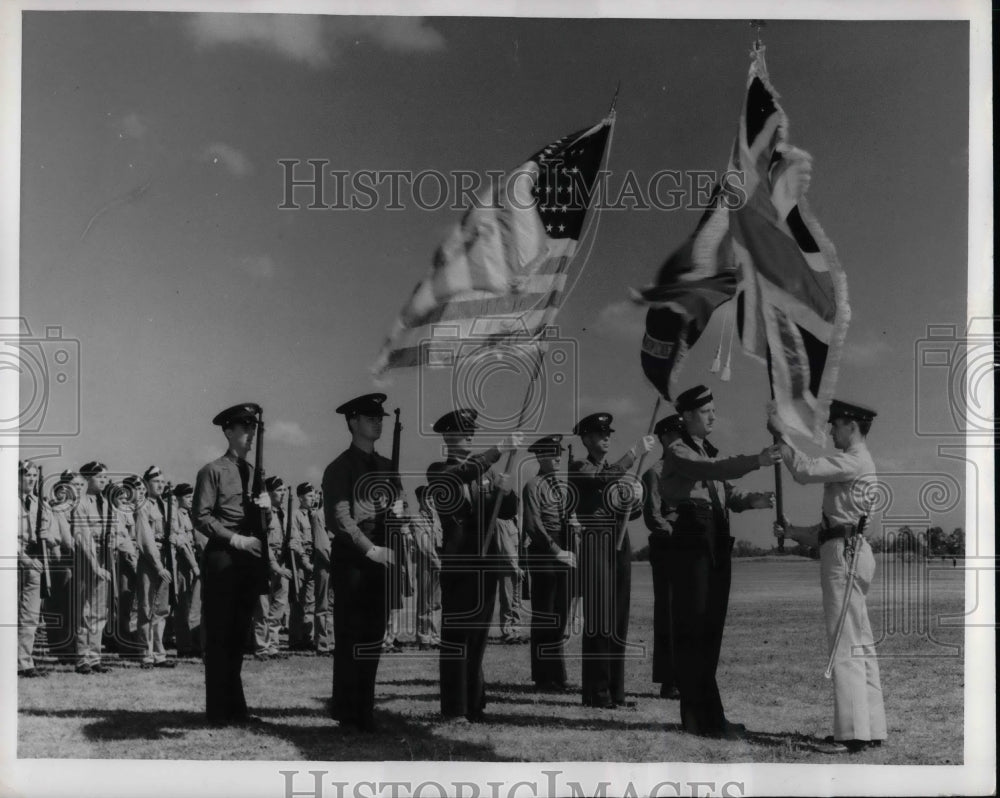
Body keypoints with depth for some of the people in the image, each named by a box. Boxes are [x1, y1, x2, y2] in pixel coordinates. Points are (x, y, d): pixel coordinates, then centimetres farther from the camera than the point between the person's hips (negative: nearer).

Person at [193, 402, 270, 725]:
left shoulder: (254, 472, 17)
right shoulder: (212, 471, -3)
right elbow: (201, 517, -9)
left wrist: (267, 502, -3)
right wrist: (235, 539, -15)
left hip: (250, 559, 7)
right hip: (222, 558, -7)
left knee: (239, 635, 10)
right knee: (219, 635, -2)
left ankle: (235, 707, 16)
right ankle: (219, 708, 3)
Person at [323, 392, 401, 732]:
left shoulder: (386, 467, 15)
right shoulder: (339, 469, -5)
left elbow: (399, 502, 13)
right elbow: (342, 518, -13)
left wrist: (396, 510, -10)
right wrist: (371, 550, -21)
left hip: (381, 559, 6)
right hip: (352, 559, -6)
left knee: (374, 637, 10)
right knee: (350, 637, -3)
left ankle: (365, 710, 19)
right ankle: (347, 713, 5)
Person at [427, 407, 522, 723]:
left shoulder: (484, 474, 16)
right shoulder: (438, 471, 0)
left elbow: (508, 512, 11)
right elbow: (461, 473, -23)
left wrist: (505, 490, -10)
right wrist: (498, 449, -29)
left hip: (486, 564, 5)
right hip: (457, 564, -5)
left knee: (478, 636, 8)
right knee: (455, 636, -4)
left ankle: (475, 704, 13)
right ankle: (454, 708, -1)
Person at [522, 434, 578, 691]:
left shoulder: (563, 486, 17)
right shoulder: (533, 486, -6)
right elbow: (533, 526, -14)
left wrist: (575, 525, -3)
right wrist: (557, 551, -16)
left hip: (564, 556, 7)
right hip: (543, 556, -7)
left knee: (561, 617, 10)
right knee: (544, 619, -3)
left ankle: (557, 675, 16)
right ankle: (544, 677, 2)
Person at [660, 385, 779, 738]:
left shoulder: (709, 452, 22)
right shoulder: (677, 453, -5)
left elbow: (725, 492, 14)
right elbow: (713, 470, -23)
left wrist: (750, 500, -7)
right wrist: (756, 461, -32)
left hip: (717, 545, 9)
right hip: (691, 545, -9)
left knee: (710, 630, 10)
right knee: (692, 630, -5)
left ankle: (699, 715, 17)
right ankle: (706, 718, -4)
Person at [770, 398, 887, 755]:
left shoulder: (854, 461, -10)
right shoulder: (856, 463, 22)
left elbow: (806, 470, -23)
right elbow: (833, 523, 22)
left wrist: (782, 433, -12)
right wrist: (793, 532, 13)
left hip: (845, 554, -11)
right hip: (849, 550, 11)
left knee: (846, 646, -11)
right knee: (860, 645, 11)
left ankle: (852, 732, -11)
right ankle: (871, 727, 15)